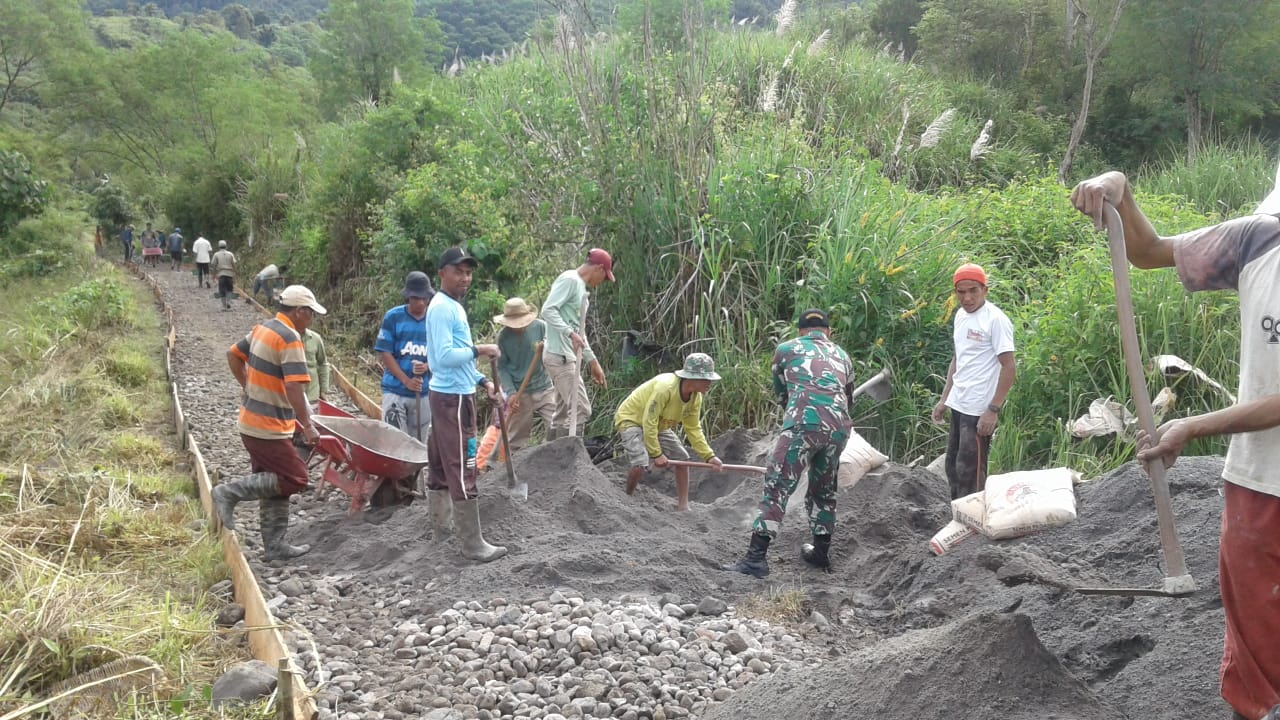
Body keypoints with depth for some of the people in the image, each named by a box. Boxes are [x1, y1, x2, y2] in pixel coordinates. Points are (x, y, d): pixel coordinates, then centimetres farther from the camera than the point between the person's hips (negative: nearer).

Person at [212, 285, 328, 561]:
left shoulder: (263, 328, 9)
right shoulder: (290, 338, -18)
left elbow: (233, 354, 21)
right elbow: (294, 386, -25)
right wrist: (307, 426, -21)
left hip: (251, 421, 10)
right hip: (269, 427, -10)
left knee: (274, 483, 14)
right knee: (295, 478, -4)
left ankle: (274, 545, 18)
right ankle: (230, 492, -5)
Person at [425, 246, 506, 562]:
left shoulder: (454, 307, 17)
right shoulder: (442, 308, -15)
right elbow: (445, 356, -24)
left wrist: (483, 381, 12)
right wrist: (478, 350, -16)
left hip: (451, 394, 11)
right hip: (453, 398, -11)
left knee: (442, 465, 16)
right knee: (462, 471, -7)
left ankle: (438, 526, 27)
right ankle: (473, 544, -4)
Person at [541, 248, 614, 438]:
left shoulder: (580, 287, 21)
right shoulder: (569, 280, -8)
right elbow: (548, 310, -20)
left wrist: (593, 362, 25)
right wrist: (570, 333, -29)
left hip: (567, 357, 10)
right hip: (560, 356, -10)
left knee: (565, 414, 11)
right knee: (580, 410, -11)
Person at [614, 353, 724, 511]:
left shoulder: (696, 397, -11)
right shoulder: (664, 387, -36)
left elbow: (693, 429, -1)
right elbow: (649, 422, -32)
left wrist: (709, 456, -9)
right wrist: (657, 454, -27)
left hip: (659, 425, 8)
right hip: (631, 419, -8)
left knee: (682, 458, -1)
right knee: (640, 463, -26)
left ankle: (683, 507, 8)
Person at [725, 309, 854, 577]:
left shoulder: (786, 349, 19)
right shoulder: (841, 355, 29)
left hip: (803, 424, -4)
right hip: (838, 427, 4)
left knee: (777, 487, -6)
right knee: (823, 489, 22)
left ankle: (756, 557, -13)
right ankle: (821, 552, 30)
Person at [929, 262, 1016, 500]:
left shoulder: (996, 319, -14)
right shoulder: (960, 315, 10)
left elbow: (1008, 369, -16)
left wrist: (993, 410, -19)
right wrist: (944, 399, 17)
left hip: (980, 410, -9)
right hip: (958, 405, 9)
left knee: (969, 471, -2)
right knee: (953, 465, 16)